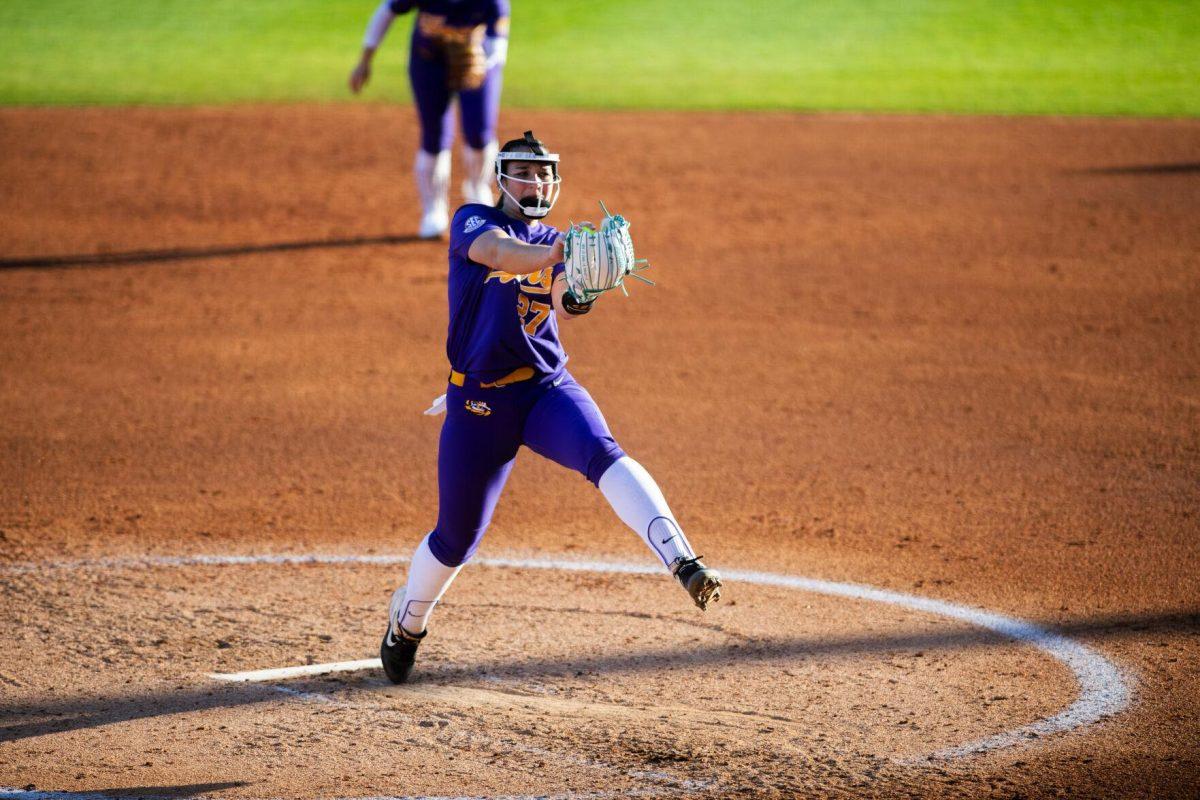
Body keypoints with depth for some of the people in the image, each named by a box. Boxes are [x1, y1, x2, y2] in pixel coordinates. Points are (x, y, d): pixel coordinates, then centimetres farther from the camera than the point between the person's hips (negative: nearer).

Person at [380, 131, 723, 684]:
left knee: (603, 454, -29)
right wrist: (556, 254, -45)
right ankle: (407, 621, 34)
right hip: (478, 400, -2)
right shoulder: (472, 223, 0)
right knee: (456, 537, 5)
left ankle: (682, 562, -46)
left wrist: (576, 289, -35)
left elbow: (565, 308, -11)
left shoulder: (556, 245, 10)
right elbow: (500, 251, -25)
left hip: (549, 388, 2)